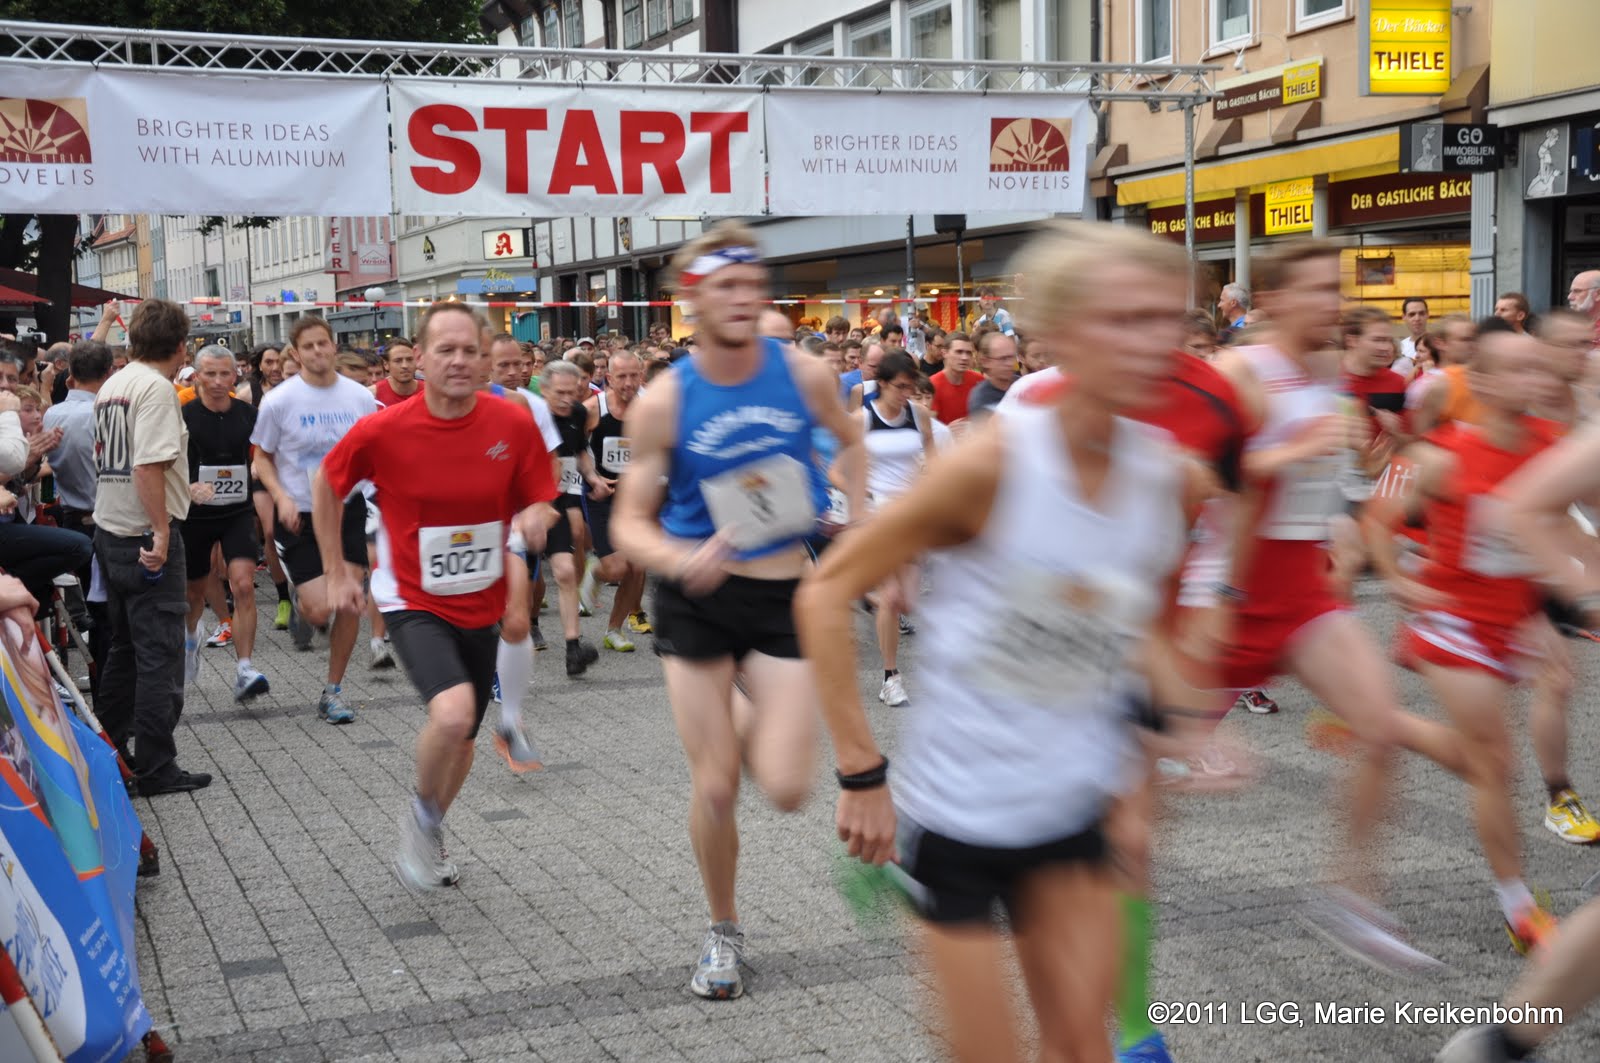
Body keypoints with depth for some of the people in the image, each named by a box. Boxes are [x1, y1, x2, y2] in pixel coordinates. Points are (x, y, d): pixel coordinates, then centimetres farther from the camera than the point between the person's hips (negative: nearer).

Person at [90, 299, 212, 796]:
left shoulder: (112, 386, 13)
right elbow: (148, 465, -24)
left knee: (124, 645, 19)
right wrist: (161, 532, -23)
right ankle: (156, 769, 0)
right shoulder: (157, 387, -15)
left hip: (109, 530, 9)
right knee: (159, 655, -4)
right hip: (147, 536, -9)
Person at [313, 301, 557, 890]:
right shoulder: (383, 430, -15)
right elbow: (326, 483, 2)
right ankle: (422, 814, 3)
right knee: (453, 713, -28)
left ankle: (427, 837, 45)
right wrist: (336, 571, 4)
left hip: (481, 605, 4)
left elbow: (539, 502, 2)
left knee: (462, 738, 16)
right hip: (414, 602, -4)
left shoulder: (513, 425, -10)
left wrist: (535, 518, -23)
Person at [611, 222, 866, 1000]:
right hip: (697, 599, -1)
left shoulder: (805, 375, -6)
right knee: (714, 787, 2)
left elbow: (849, 439, 17)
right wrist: (678, 559, -27)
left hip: (784, 596, 1)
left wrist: (861, 524, 8)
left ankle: (752, 724, 29)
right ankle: (722, 932, 27)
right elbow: (629, 524, -7)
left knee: (786, 789, -8)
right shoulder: (662, 403, -11)